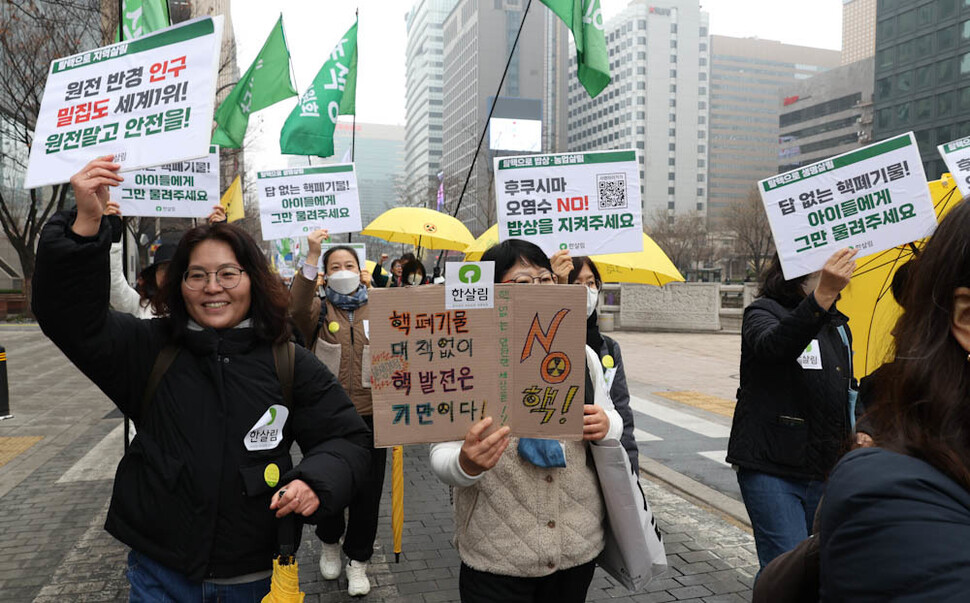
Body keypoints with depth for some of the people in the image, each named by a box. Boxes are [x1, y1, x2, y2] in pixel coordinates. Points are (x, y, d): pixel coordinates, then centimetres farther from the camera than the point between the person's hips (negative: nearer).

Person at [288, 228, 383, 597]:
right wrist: (312, 256, -30)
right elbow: (297, 307, -24)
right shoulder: (319, 309, 0)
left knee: (367, 490, 8)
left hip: (369, 414, 1)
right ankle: (329, 543, 42)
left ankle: (358, 560, 27)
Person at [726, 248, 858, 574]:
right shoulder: (764, 311, -6)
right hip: (770, 470, -7)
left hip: (822, 473, 7)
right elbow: (773, 344, -32)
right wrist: (822, 297, -45)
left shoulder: (838, 325, 16)